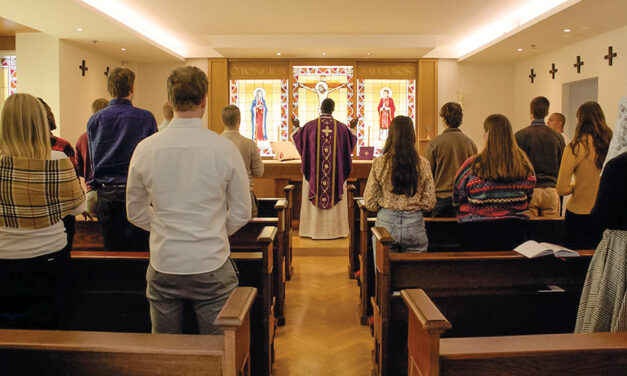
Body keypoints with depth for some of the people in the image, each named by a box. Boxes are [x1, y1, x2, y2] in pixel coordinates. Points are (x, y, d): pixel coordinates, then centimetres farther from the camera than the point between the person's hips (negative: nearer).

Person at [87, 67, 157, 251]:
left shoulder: (95, 120, 1)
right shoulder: (146, 118, -8)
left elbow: (92, 158, 10)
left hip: (105, 194, 3)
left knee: (111, 248, 12)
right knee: (137, 249, 5)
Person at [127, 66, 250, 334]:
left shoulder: (145, 148, -4)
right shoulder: (224, 149, -10)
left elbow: (135, 213, 6)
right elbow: (242, 214, -2)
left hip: (163, 266, 2)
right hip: (211, 266, -2)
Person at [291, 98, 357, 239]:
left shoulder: (310, 125, -6)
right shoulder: (341, 127, -2)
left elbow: (300, 141, 5)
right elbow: (350, 144, 11)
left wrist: (296, 127, 19)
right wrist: (352, 129, 24)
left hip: (313, 171, -1)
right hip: (336, 173, 1)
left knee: (312, 201, 7)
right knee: (335, 201, 9)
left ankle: (313, 229, 9)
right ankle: (335, 230, 12)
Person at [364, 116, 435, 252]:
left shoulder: (379, 163, -8)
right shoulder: (423, 164, -6)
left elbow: (370, 202, -4)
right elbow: (430, 201, 0)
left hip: (386, 222, -1)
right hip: (414, 224, 1)